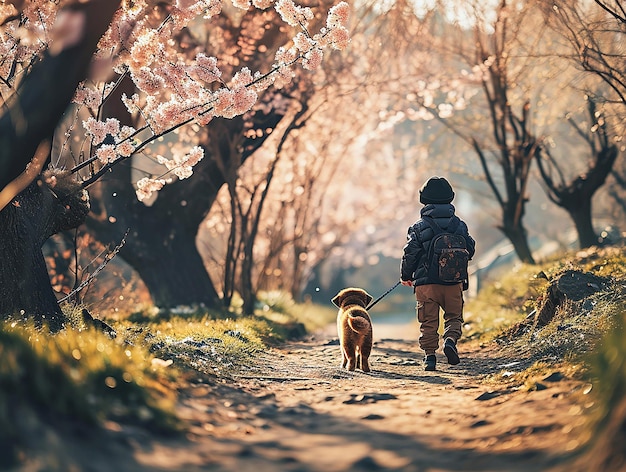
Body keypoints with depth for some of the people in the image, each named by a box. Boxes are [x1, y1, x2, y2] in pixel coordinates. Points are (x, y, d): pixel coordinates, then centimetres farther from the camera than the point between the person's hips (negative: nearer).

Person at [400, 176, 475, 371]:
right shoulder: (459, 224, 3)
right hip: (454, 281, 1)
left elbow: (409, 254, -4)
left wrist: (406, 276, 12)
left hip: (426, 282, -1)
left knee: (428, 321, 8)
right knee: (454, 316, 13)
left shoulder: (419, 227, -4)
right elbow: (470, 249, 10)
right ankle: (450, 339, -13)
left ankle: (429, 355, 4)